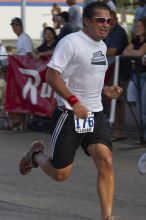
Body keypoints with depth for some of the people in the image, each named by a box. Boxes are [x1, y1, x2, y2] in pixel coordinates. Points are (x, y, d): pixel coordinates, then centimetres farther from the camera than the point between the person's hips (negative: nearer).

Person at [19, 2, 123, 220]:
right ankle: (36, 155, 33)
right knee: (61, 173, 0)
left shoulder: (102, 46, 13)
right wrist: (74, 102, -25)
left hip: (95, 114, 6)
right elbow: (51, 75, -19)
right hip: (69, 115, -6)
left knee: (105, 160, -16)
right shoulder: (71, 42, -14)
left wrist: (105, 90, 10)